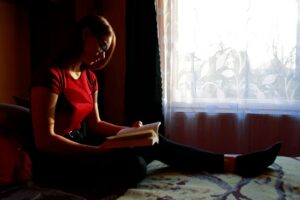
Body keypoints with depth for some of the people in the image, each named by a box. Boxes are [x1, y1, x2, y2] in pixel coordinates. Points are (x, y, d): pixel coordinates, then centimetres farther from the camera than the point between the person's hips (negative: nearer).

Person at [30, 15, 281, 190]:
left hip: (83, 144, 6)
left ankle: (236, 163, -5)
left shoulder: (89, 77, 7)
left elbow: (94, 124, 11)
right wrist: (98, 151, -27)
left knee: (154, 143, -8)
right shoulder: (51, 75, -19)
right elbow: (44, 139, -22)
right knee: (134, 165, -31)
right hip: (57, 159, -6)